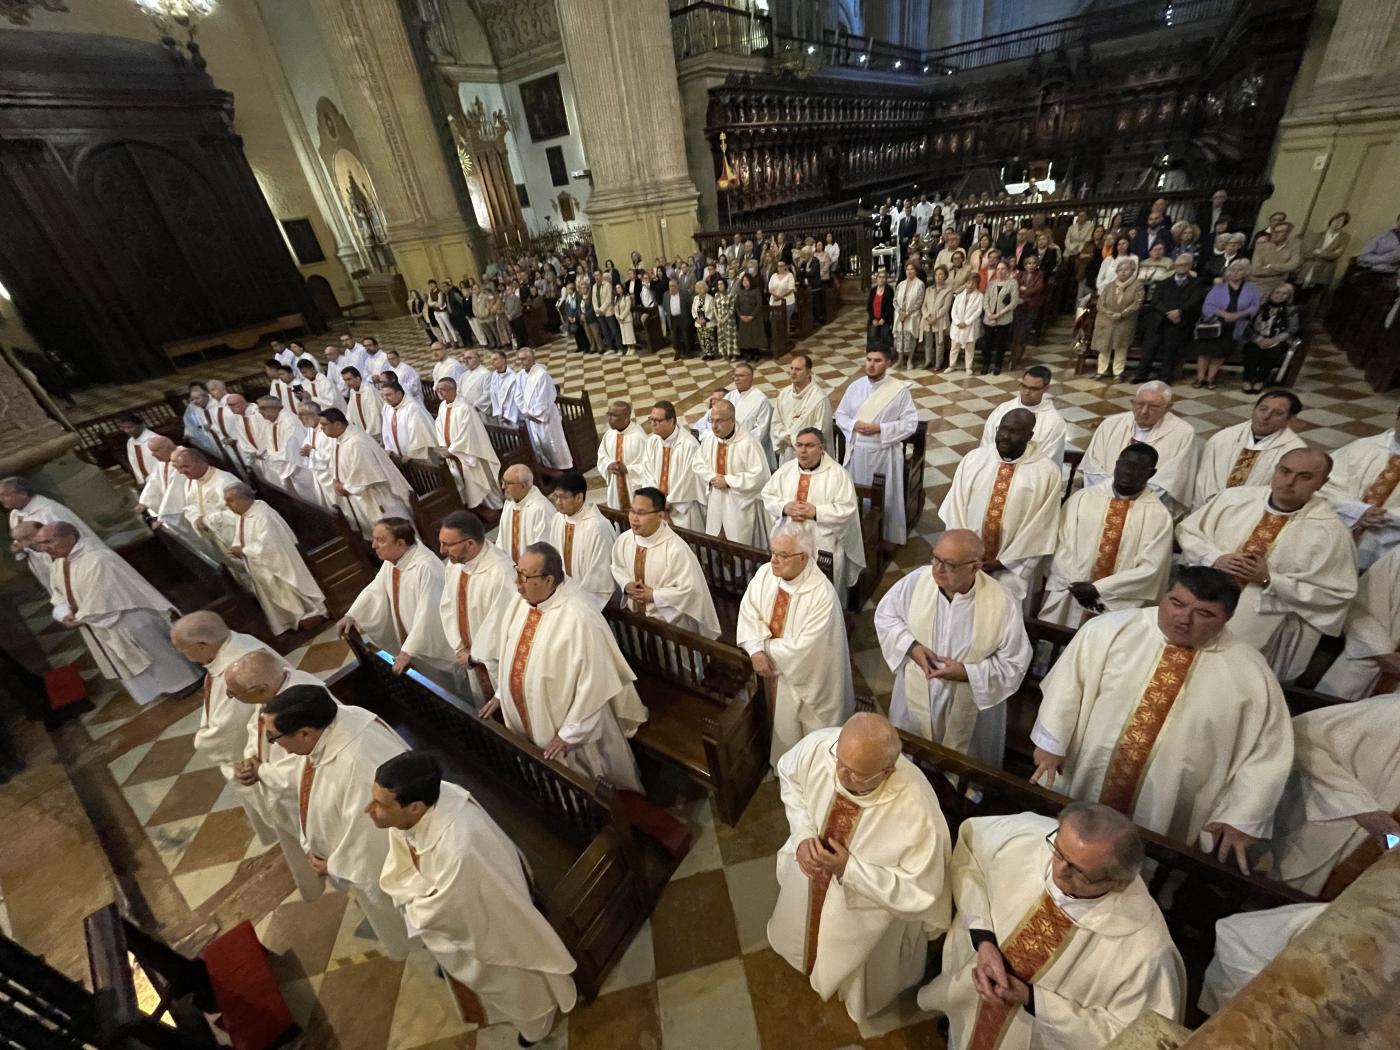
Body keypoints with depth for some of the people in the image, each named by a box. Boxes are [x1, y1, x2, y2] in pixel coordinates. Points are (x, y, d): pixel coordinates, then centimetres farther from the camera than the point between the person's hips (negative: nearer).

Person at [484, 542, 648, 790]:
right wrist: (501, 693, 14)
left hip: (563, 728, -6)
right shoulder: (519, 603, -8)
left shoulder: (579, 619, -33)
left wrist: (570, 732, -19)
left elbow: (593, 683, -26)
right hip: (527, 722, 7)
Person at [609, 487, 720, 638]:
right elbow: (617, 568, 10)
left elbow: (690, 590, -23)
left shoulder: (676, 549, -27)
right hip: (634, 614, 4)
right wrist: (626, 585, -10)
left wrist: (653, 595, -20)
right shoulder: (623, 540, -9)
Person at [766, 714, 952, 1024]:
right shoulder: (818, 746, -32)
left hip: (865, 910, -3)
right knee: (804, 932, 34)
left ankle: (858, 997, 64)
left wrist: (848, 868, -32)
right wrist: (802, 836, -20)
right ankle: (809, 958, 69)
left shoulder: (918, 812, -41)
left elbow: (920, 893, -25)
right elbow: (789, 776, -8)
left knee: (854, 973, 28)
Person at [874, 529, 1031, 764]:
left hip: (970, 706, -2)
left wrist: (967, 673, -25)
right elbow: (885, 615, -4)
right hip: (916, 694, 2)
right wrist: (911, 646, -19)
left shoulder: (1001, 604, -25)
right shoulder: (916, 581, -20)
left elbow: (1015, 663, -14)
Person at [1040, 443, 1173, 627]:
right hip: (1070, 594, 1)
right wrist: (1075, 584, -11)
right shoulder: (1082, 497, 5)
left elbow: (1150, 568, -5)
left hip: (1120, 603, -1)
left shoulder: (1158, 515, 1)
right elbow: (1061, 546, 1)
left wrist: (1097, 588, -13)